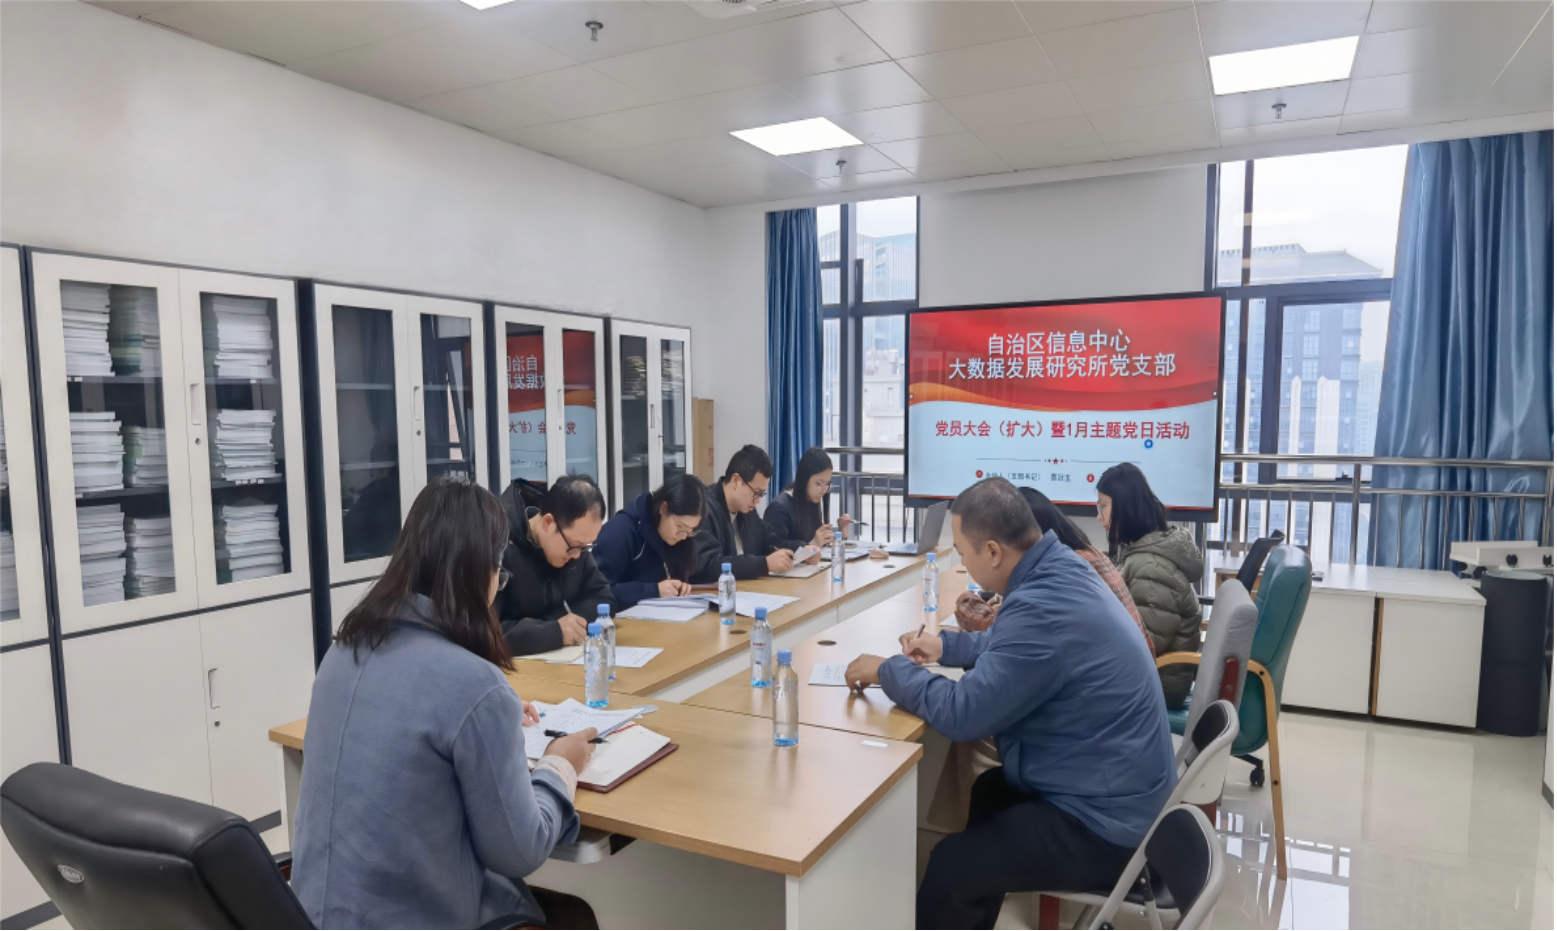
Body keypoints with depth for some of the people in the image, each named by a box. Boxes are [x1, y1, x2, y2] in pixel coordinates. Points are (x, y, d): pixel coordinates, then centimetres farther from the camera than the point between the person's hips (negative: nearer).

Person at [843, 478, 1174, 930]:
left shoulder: (1044, 607, -32)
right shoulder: (1060, 570, -2)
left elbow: (963, 713, -26)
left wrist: (889, 670, -11)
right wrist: (946, 645, 11)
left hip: (1104, 820, -10)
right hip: (1114, 784, 10)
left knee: (951, 866, -10)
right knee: (988, 791, 27)